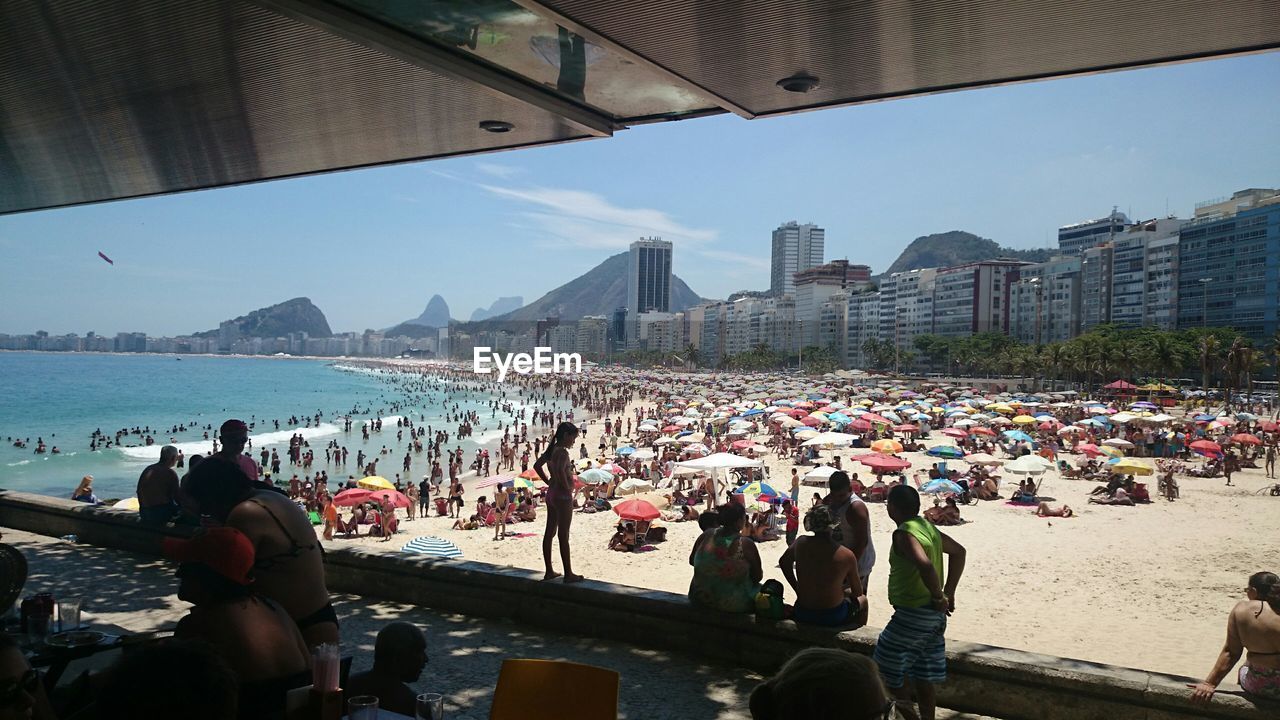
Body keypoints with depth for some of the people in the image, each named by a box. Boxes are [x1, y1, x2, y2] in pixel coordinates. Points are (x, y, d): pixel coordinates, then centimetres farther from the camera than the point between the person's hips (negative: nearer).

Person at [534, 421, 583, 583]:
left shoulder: (551, 449, 9)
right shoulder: (562, 451, -18)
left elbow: (537, 466, 18)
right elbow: (560, 470, -34)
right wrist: (567, 488, -21)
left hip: (551, 494, 9)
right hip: (563, 496, -9)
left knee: (549, 533, 12)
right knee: (564, 535, -2)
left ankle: (549, 571, 20)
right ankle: (568, 574, 5)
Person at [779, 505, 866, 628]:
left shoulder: (800, 543, -10)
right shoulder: (847, 555, -18)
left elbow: (783, 562, 11)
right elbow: (858, 592, -4)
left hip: (802, 615, 3)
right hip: (833, 618, -3)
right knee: (862, 599, 29)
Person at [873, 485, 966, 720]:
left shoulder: (904, 533, -19)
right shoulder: (926, 526, 8)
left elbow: (925, 565, -35)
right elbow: (958, 551, 19)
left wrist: (939, 597, -20)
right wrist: (948, 593, 16)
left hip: (912, 614, -9)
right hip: (934, 615, 9)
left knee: (889, 672, 6)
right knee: (923, 679, 17)